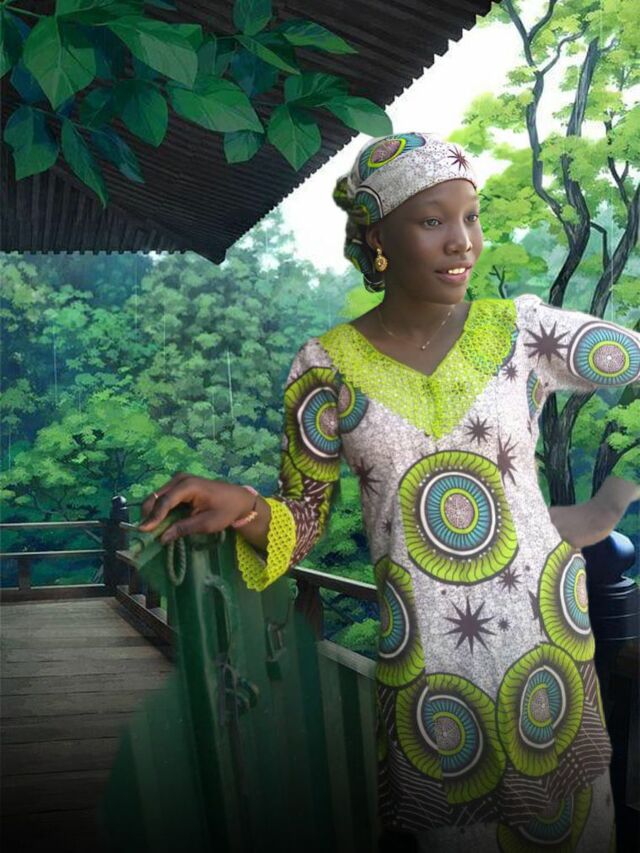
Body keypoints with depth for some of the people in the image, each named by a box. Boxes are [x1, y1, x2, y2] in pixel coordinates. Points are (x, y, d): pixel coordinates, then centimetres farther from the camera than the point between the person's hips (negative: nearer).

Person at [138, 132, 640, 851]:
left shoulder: (521, 328, -5)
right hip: (423, 664, -1)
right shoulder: (327, 365, -6)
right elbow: (303, 519, -1)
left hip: (548, 639, 2)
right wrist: (243, 509, -22)